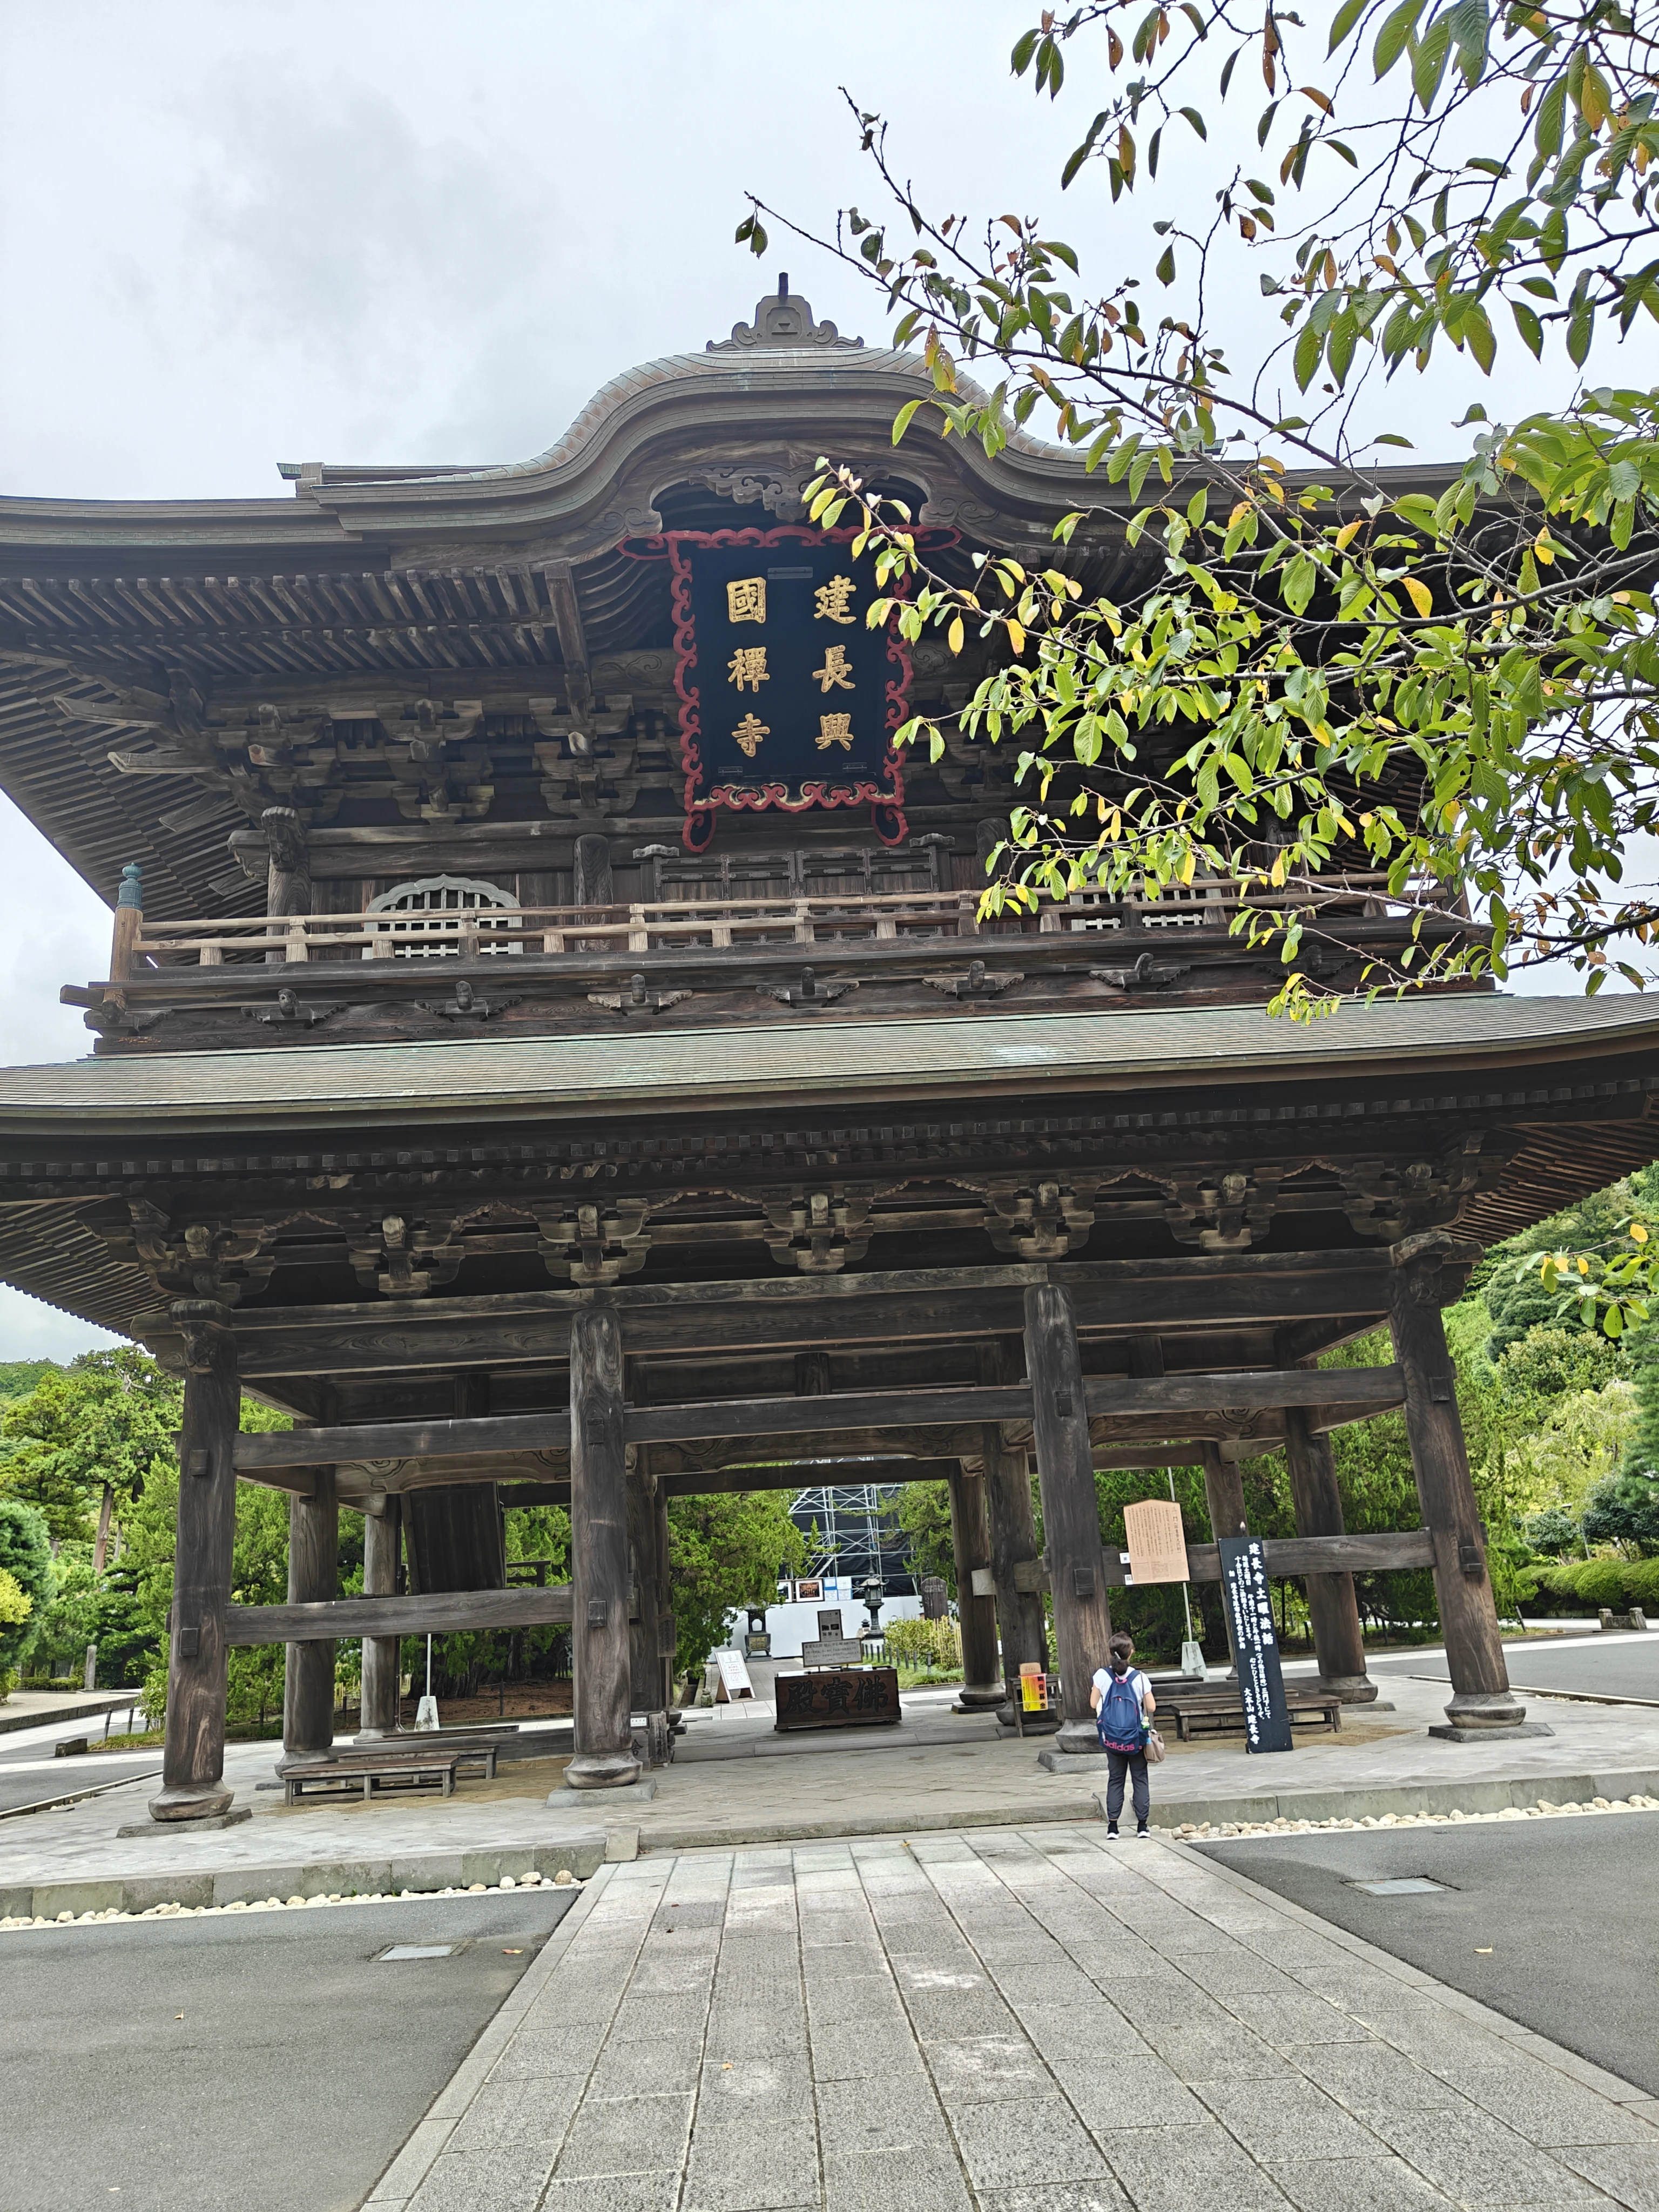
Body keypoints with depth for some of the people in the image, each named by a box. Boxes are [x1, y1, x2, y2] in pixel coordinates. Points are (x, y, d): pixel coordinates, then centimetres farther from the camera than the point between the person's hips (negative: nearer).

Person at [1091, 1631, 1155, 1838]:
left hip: (1112, 1738, 1)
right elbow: (1152, 1707, -7)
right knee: (1140, 1779, 10)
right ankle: (1142, 1824, 8)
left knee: (1115, 1779, 10)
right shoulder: (1139, 1677, -11)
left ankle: (1112, 1825, 6)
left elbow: (1094, 1704, -1)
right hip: (1136, 1737, -1)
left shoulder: (1102, 1676, -8)